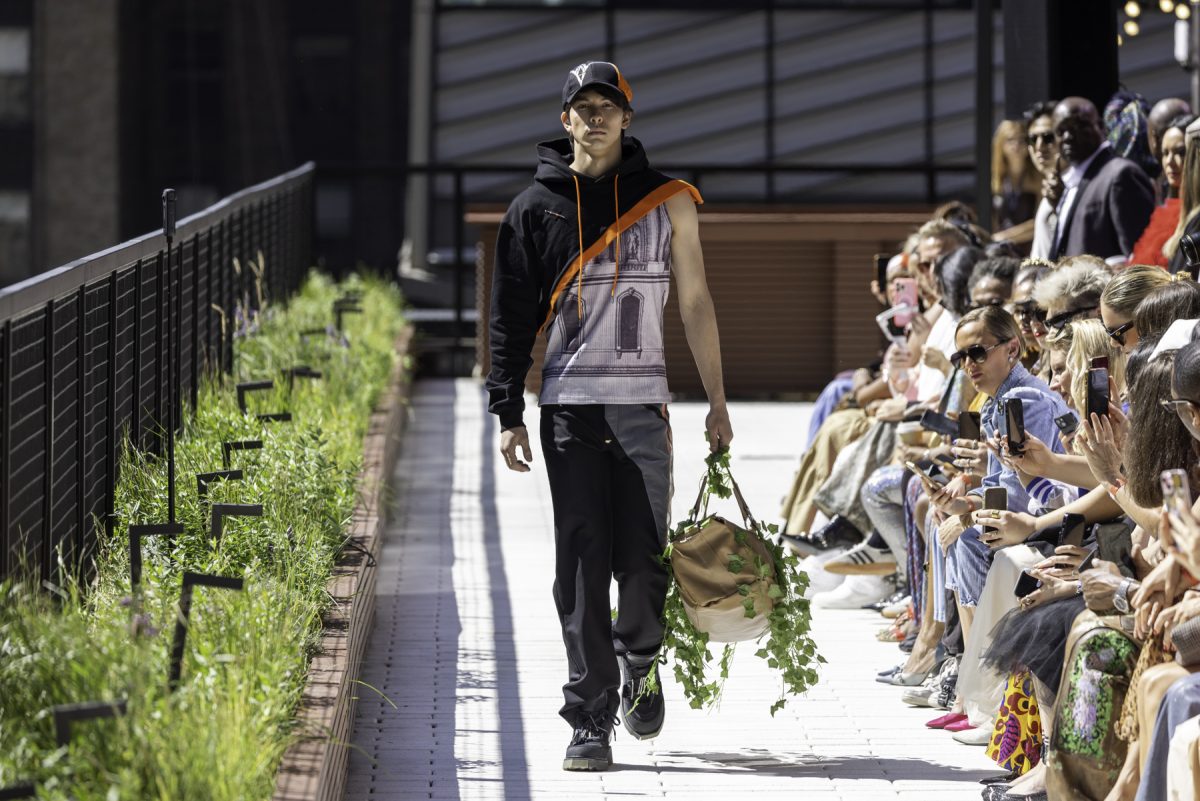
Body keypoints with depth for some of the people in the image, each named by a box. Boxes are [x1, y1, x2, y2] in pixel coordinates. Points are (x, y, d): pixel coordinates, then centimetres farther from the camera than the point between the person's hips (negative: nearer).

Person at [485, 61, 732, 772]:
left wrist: (717, 403, 9)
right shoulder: (537, 207, 7)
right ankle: (590, 720, -3)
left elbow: (696, 302, 11)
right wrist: (509, 414, 1)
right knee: (581, 566, -5)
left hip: (643, 406, 0)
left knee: (643, 562, -1)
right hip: (569, 408, 0)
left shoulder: (667, 201, 8)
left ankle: (639, 665, 30)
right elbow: (511, 316, 8)